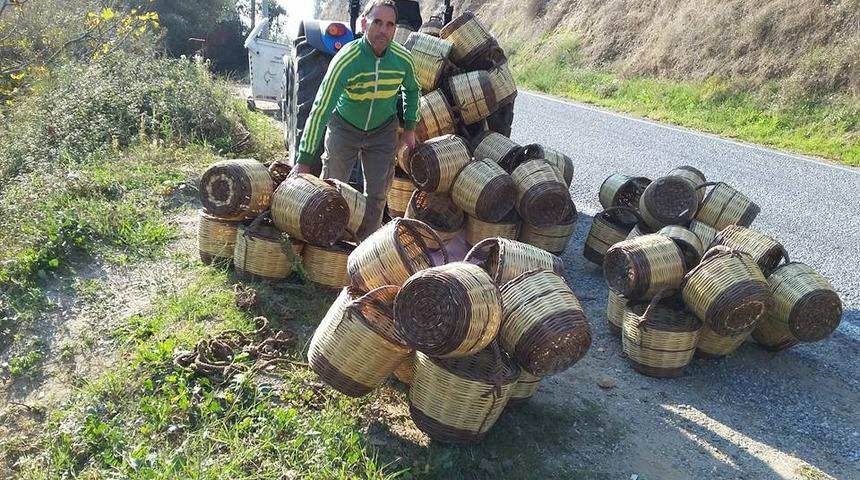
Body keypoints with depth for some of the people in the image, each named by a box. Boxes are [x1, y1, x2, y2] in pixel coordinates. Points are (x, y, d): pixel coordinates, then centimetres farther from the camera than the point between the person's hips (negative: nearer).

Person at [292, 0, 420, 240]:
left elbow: (412, 90, 6)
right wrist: (304, 161, -35)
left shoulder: (403, 58, -19)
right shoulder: (345, 60, -31)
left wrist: (410, 128, 0)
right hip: (344, 127, -2)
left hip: (383, 131, 3)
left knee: (377, 194, 4)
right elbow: (320, 110, -33)